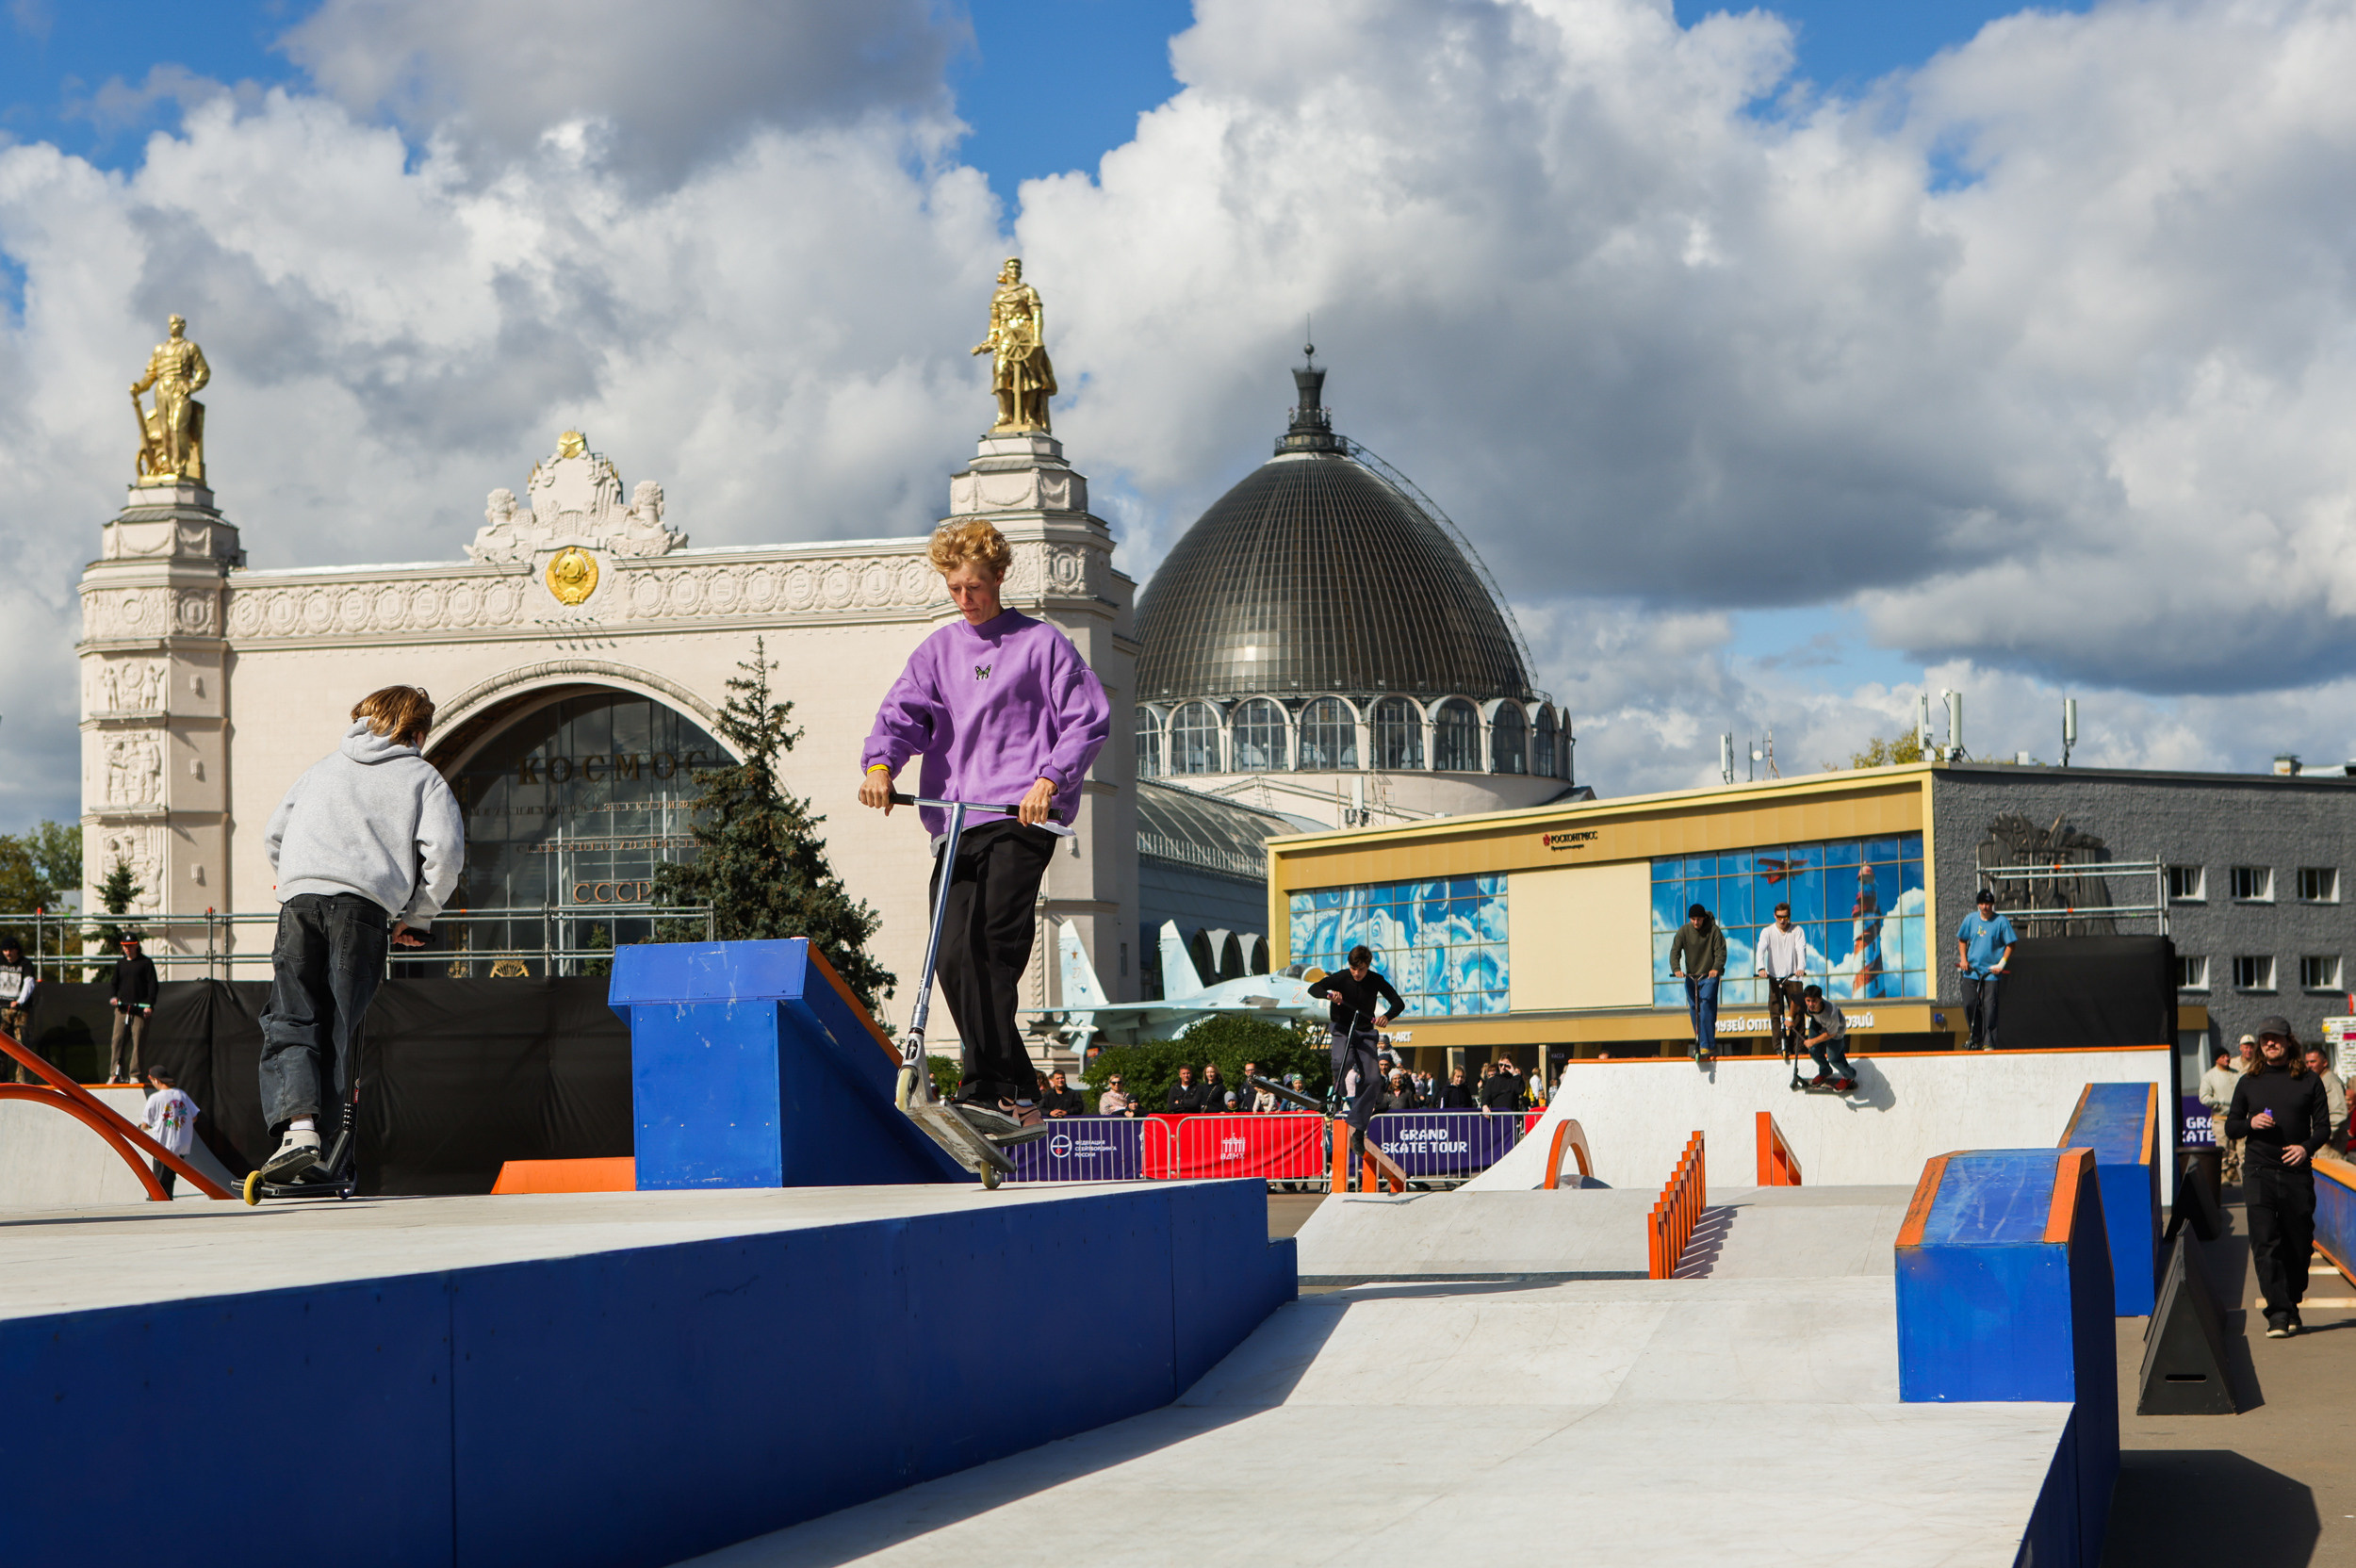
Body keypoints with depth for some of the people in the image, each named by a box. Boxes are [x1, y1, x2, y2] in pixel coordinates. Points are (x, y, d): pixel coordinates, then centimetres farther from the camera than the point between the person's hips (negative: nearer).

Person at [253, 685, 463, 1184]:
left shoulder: (324, 767, 28)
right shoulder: (421, 776, 16)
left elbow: (274, 835, 28)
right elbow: (444, 850, 2)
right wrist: (418, 918, 12)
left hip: (300, 898, 2)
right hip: (365, 902, -2)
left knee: (291, 1020, 0)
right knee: (341, 1026, 5)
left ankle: (298, 1125, -21)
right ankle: (332, 1136, 0)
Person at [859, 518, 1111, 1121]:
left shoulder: (1040, 643, 8)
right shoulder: (938, 650, 19)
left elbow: (1090, 718, 3)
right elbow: (902, 711, 7)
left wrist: (1050, 778, -12)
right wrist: (881, 763, -14)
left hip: (1022, 816, -5)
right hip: (954, 821, 5)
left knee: (997, 937, -20)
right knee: (954, 957, -4)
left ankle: (987, 1087, -20)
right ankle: (1010, 1084, 4)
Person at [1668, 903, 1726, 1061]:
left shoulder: (1713, 930, -6)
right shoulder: (1684, 931, -1)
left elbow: (1721, 951, -11)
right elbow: (1675, 951, -7)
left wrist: (1716, 968, -30)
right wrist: (1676, 969, -25)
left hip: (1709, 977, -3)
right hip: (1690, 976, 3)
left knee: (1706, 1007, -17)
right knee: (1694, 1010, 4)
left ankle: (1706, 1045, -19)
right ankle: (1699, 1044, 16)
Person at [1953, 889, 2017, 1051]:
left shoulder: (2001, 921, -3)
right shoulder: (1971, 919, 6)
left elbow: (2010, 944, 0)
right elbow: (1962, 940, 18)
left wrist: (2001, 963, -9)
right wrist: (1963, 958, 5)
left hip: (1991, 972, -3)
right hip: (1971, 970, 3)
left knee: (1989, 1006, -9)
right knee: (1969, 1005, -1)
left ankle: (1989, 1042, -5)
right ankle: (1976, 1039, 15)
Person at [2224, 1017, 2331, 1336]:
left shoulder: (2308, 1082, 6)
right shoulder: (2249, 1083, 10)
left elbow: (2323, 1125, 5)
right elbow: (2231, 1125, 14)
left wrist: (2306, 1147, -14)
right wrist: (2250, 1123, -8)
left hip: (2296, 1172, 0)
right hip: (2258, 1172, 0)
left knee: (2299, 1244, 5)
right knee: (2264, 1242, -11)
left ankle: (2291, 1306, 24)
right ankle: (2278, 1313, -13)